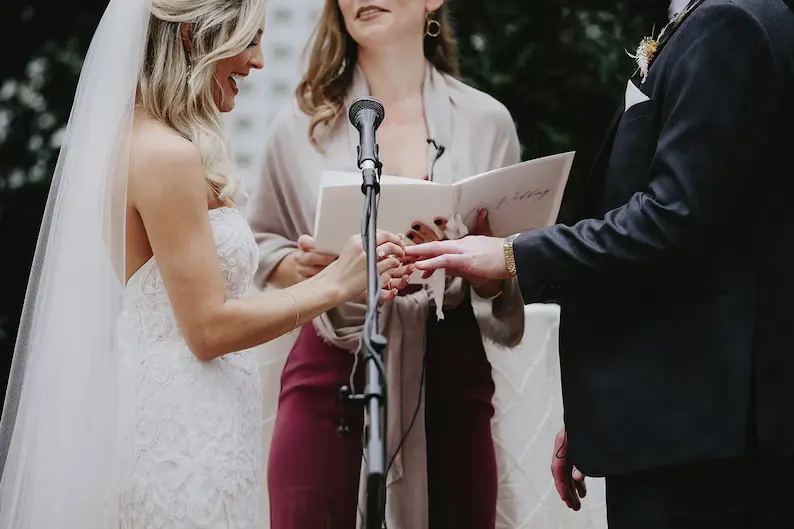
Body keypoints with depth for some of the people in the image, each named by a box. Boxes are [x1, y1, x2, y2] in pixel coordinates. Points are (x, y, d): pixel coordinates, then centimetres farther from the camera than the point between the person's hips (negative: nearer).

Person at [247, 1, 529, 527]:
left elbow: (511, 282, 8)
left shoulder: (486, 121, 6)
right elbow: (262, 244, 16)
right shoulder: (302, 123, 7)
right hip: (331, 381, 0)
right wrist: (300, 267, -6)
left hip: (450, 381, 0)